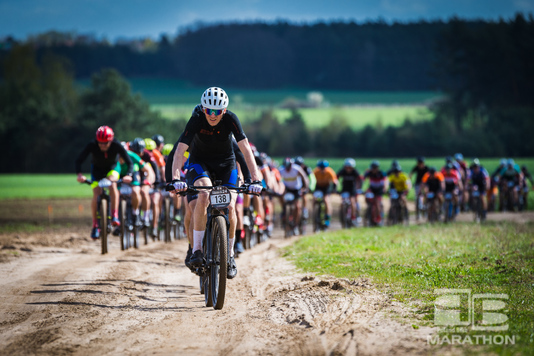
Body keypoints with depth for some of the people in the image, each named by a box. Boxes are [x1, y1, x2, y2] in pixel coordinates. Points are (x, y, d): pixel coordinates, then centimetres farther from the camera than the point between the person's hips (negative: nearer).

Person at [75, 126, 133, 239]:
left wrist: (128, 175, -50)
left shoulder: (117, 145, -32)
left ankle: (114, 216, -24)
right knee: (96, 196, -14)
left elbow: (129, 163, -31)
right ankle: (95, 226, -1)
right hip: (97, 169, 1)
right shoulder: (92, 145, -31)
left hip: (112, 168, -1)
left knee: (112, 185, -31)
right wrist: (79, 174, -48)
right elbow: (78, 161, -30)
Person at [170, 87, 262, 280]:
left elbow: (246, 149, -27)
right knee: (204, 195, -30)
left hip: (225, 162, 1)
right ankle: (197, 249, -21)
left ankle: (230, 254, 7)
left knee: (230, 207, -14)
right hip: (200, 161, -1)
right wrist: (176, 179, -46)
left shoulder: (230, 119, -25)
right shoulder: (196, 120, -26)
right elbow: (180, 151, -32)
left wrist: (256, 180, -37)